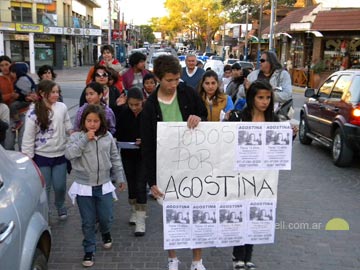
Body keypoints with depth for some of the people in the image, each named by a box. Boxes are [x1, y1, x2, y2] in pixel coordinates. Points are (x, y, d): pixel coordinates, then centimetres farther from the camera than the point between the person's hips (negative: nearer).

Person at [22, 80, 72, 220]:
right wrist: (28, 158, -6)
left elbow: (69, 128, 4)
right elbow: (28, 137, -7)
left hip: (60, 154, 2)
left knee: (60, 186, 10)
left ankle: (60, 206, 40)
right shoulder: (33, 112, -11)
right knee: (44, 188, 9)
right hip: (42, 156, -2)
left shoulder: (62, 107, -6)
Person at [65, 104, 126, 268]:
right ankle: (89, 250, 26)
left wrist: (120, 178, 10)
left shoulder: (108, 137, -1)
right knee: (88, 222, 7)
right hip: (84, 187, -2)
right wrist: (85, 139, -24)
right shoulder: (77, 137, -7)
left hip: (104, 186, 2)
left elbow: (115, 159, 7)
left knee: (106, 217, 10)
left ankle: (106, 233, 45)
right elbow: (69, 154, -23)